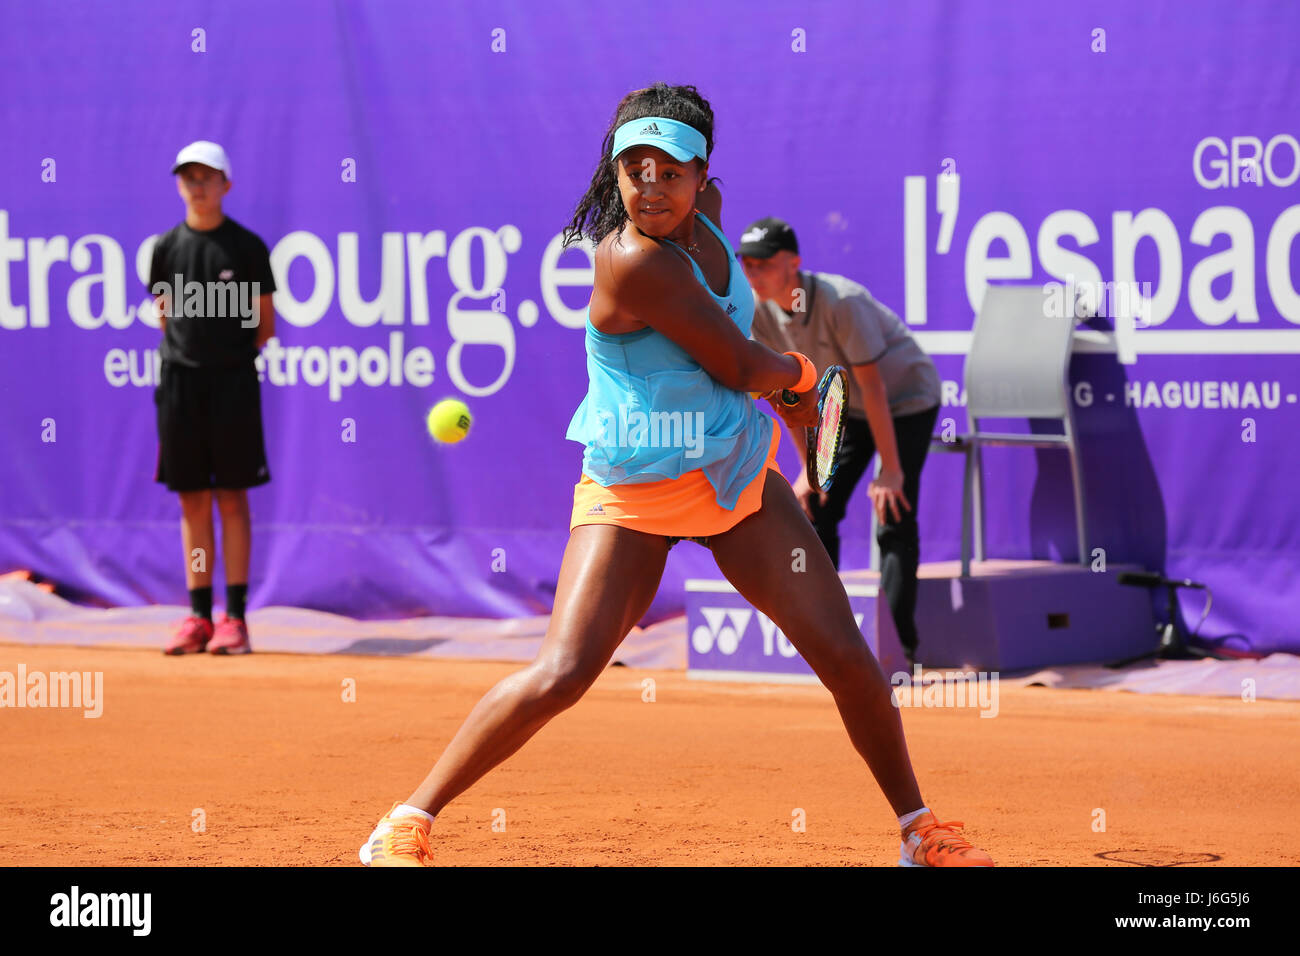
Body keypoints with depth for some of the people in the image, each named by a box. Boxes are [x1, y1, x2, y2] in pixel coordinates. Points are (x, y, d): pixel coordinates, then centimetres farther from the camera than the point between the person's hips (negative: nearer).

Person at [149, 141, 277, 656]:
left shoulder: (247, 248, -1)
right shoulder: (167, 247, 7)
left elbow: (265, 325, 5)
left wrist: (229, 355, 2)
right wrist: (186, 353, 6)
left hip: (232, 381, -3)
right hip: (179, 381, 3)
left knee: (232, 497, -2)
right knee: (192, 499, 5)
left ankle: (235, 617, 0)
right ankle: (199, 615, 9)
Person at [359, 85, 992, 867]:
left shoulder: (705, 211, -1)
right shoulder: (634, 260, -26)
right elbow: (741, 368, -17)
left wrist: (787, 393, 16)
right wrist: (801, 373, 3)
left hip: (738, 472, 7)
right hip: (634, 493, -7)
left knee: (847, 658, 2)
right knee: (562, 673, -18)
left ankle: (920, 831, 20)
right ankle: (407, 826, -6)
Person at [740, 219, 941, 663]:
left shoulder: (842, 302, -33)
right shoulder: (760, 309, -13)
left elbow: (872, 386, -29)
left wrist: (890, 471, -27)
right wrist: (809, 466, -4)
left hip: (906, 398, -7)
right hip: (846, 405, 7)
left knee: (893, 521, -18)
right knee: (813, 506, 0)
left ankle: (898, 644, -18)